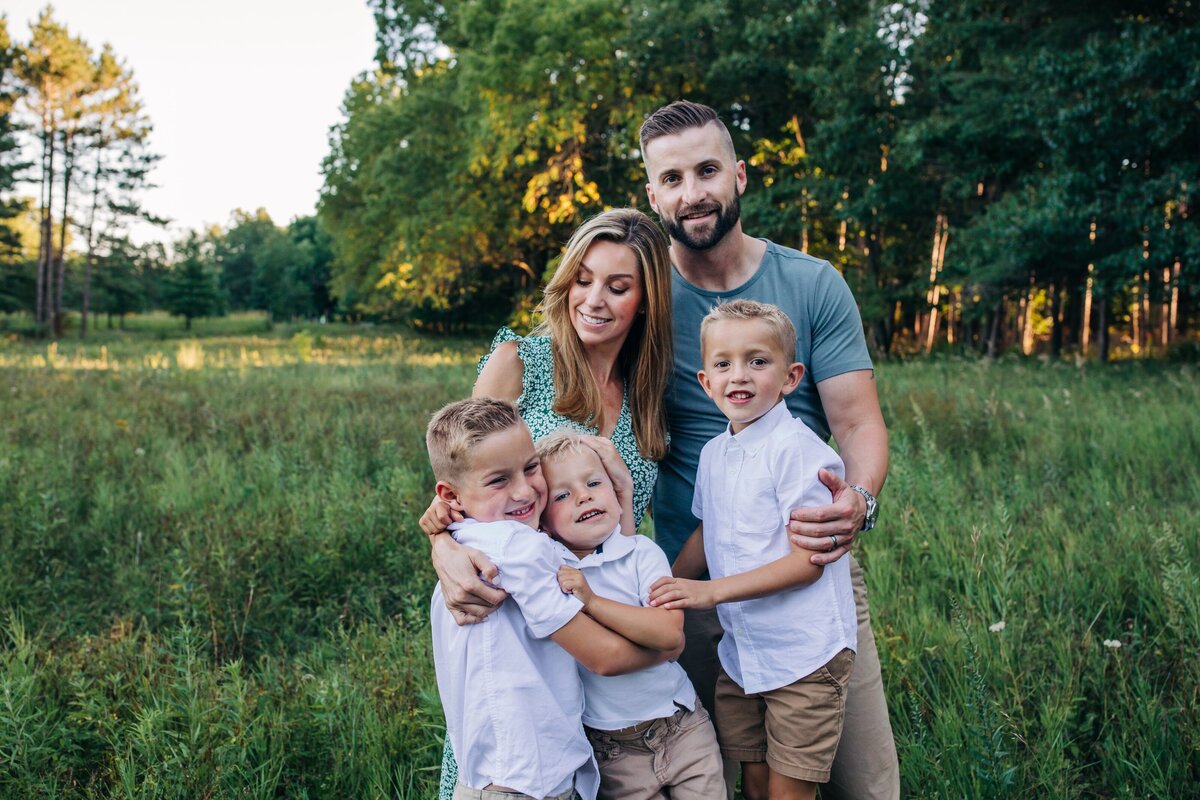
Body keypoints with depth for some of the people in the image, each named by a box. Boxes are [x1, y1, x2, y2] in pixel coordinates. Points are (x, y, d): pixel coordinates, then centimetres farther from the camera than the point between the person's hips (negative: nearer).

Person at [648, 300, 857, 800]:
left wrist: (711, 591, -20)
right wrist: (666, 589, 10)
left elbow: (807, 561, -19)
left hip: (803, 655, -7)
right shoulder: (713, 454, 7)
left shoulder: (797, 449, -16)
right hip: (740, 655, 7)